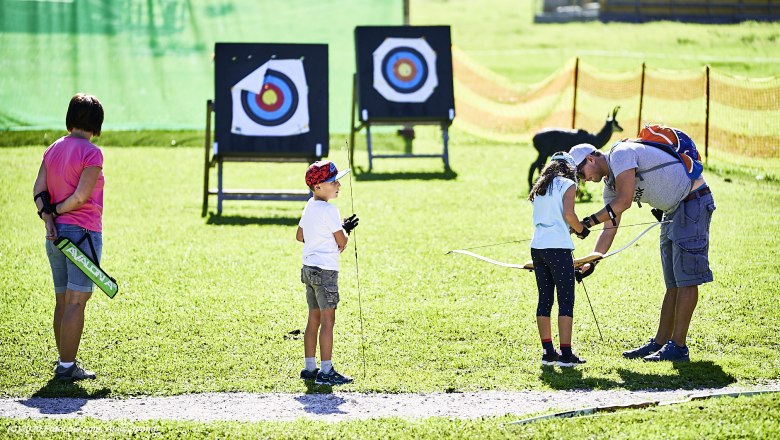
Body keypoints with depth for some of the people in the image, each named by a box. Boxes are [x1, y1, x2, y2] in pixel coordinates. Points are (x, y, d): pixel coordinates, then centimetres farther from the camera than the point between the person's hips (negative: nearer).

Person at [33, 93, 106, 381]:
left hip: (56, 235, 7)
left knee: (62, 301, 13)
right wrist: (57, 211, -3)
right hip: (83, 232, -7)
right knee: (76, 301, -6)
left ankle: (65, 361, 18)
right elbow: (81, 196, -17)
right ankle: (67, 367, -8)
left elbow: (38, 189, 3)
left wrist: (48, 219, -6)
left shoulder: (53, 149, 11)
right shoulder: (91, 153, -11)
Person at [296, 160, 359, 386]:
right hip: (325, 270, -9)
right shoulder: (329, 210, -16)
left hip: (308, 268, 9)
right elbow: (341, 242, -13)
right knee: (328, 320, -7)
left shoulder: (309, 207, 11)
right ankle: (326, 371, -8)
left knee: (314, 319, 15)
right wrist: (344, 230, 9)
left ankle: (309, 367, 19)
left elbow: (300, 236, 22)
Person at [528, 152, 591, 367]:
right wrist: (581, 230, 3)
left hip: (537, 247, 6)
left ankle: (548, 352, 13)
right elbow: (568, 214, -13)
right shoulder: (567, 184, 0)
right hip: (558, 248, -6)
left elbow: (538, 219, 12)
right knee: (566, 300, -3)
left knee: (544, 299, 11)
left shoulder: (540, 187, 19)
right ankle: (566, 354, -6)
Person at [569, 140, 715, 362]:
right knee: (673, 283, 12)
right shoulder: (610, 184, 13)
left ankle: (678, 347, -10)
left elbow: (624, 201, -23)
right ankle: (660, 343, 15)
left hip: (693, 201, -10)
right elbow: (609, 229, 14)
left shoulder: (620, 154, -14)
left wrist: (589, 222, -18)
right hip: (673, 210, 10)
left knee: (686, 278, -9)